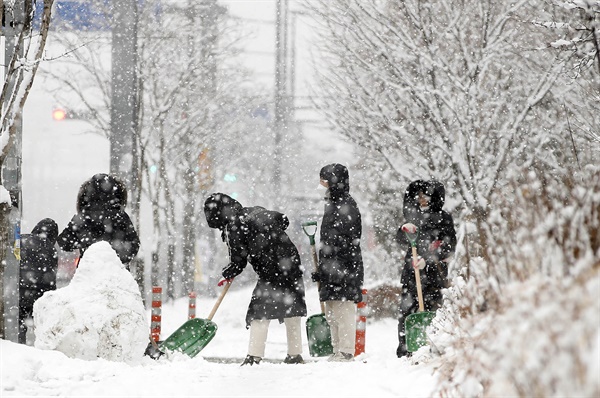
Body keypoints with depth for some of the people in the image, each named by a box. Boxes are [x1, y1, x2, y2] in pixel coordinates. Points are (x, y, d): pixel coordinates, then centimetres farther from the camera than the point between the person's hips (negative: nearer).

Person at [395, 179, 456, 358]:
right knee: (406, 311, 1)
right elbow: (402, 242, 18)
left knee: (431, 309, -11)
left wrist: (427, 259, -18)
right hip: (411, 270, 5)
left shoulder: (443, 218, 0)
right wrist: (404, 230, -5)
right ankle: (404, 351, 5)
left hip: (433, 272, -5)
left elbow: (448, 247, -7)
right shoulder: (415, 216, 17)